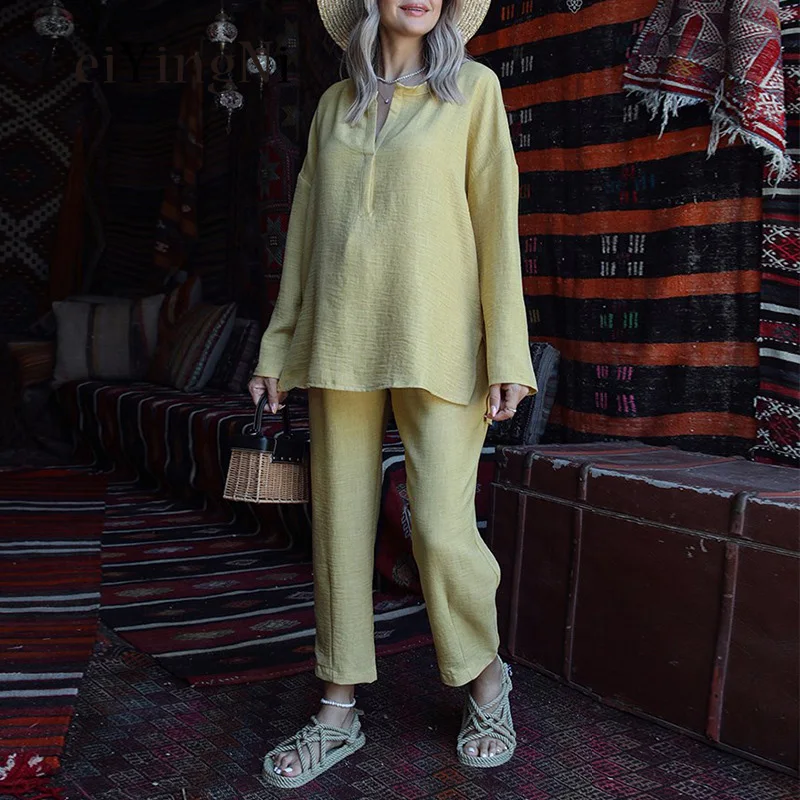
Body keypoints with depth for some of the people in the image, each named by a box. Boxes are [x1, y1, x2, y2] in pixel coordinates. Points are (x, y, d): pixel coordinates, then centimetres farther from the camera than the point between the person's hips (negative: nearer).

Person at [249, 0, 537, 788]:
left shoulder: (472, 88, 5)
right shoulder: (335, 104, 15)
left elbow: (496, 219, -2)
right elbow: (306, 228, 15)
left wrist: (507, 352, -9)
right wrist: (278, 348, 11)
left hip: (435, 340, -3)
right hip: (341, 340, 4)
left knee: (441, 528, -7)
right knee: (339, 524, 5)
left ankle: (486, 677, 21)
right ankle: (339, 712, 18)